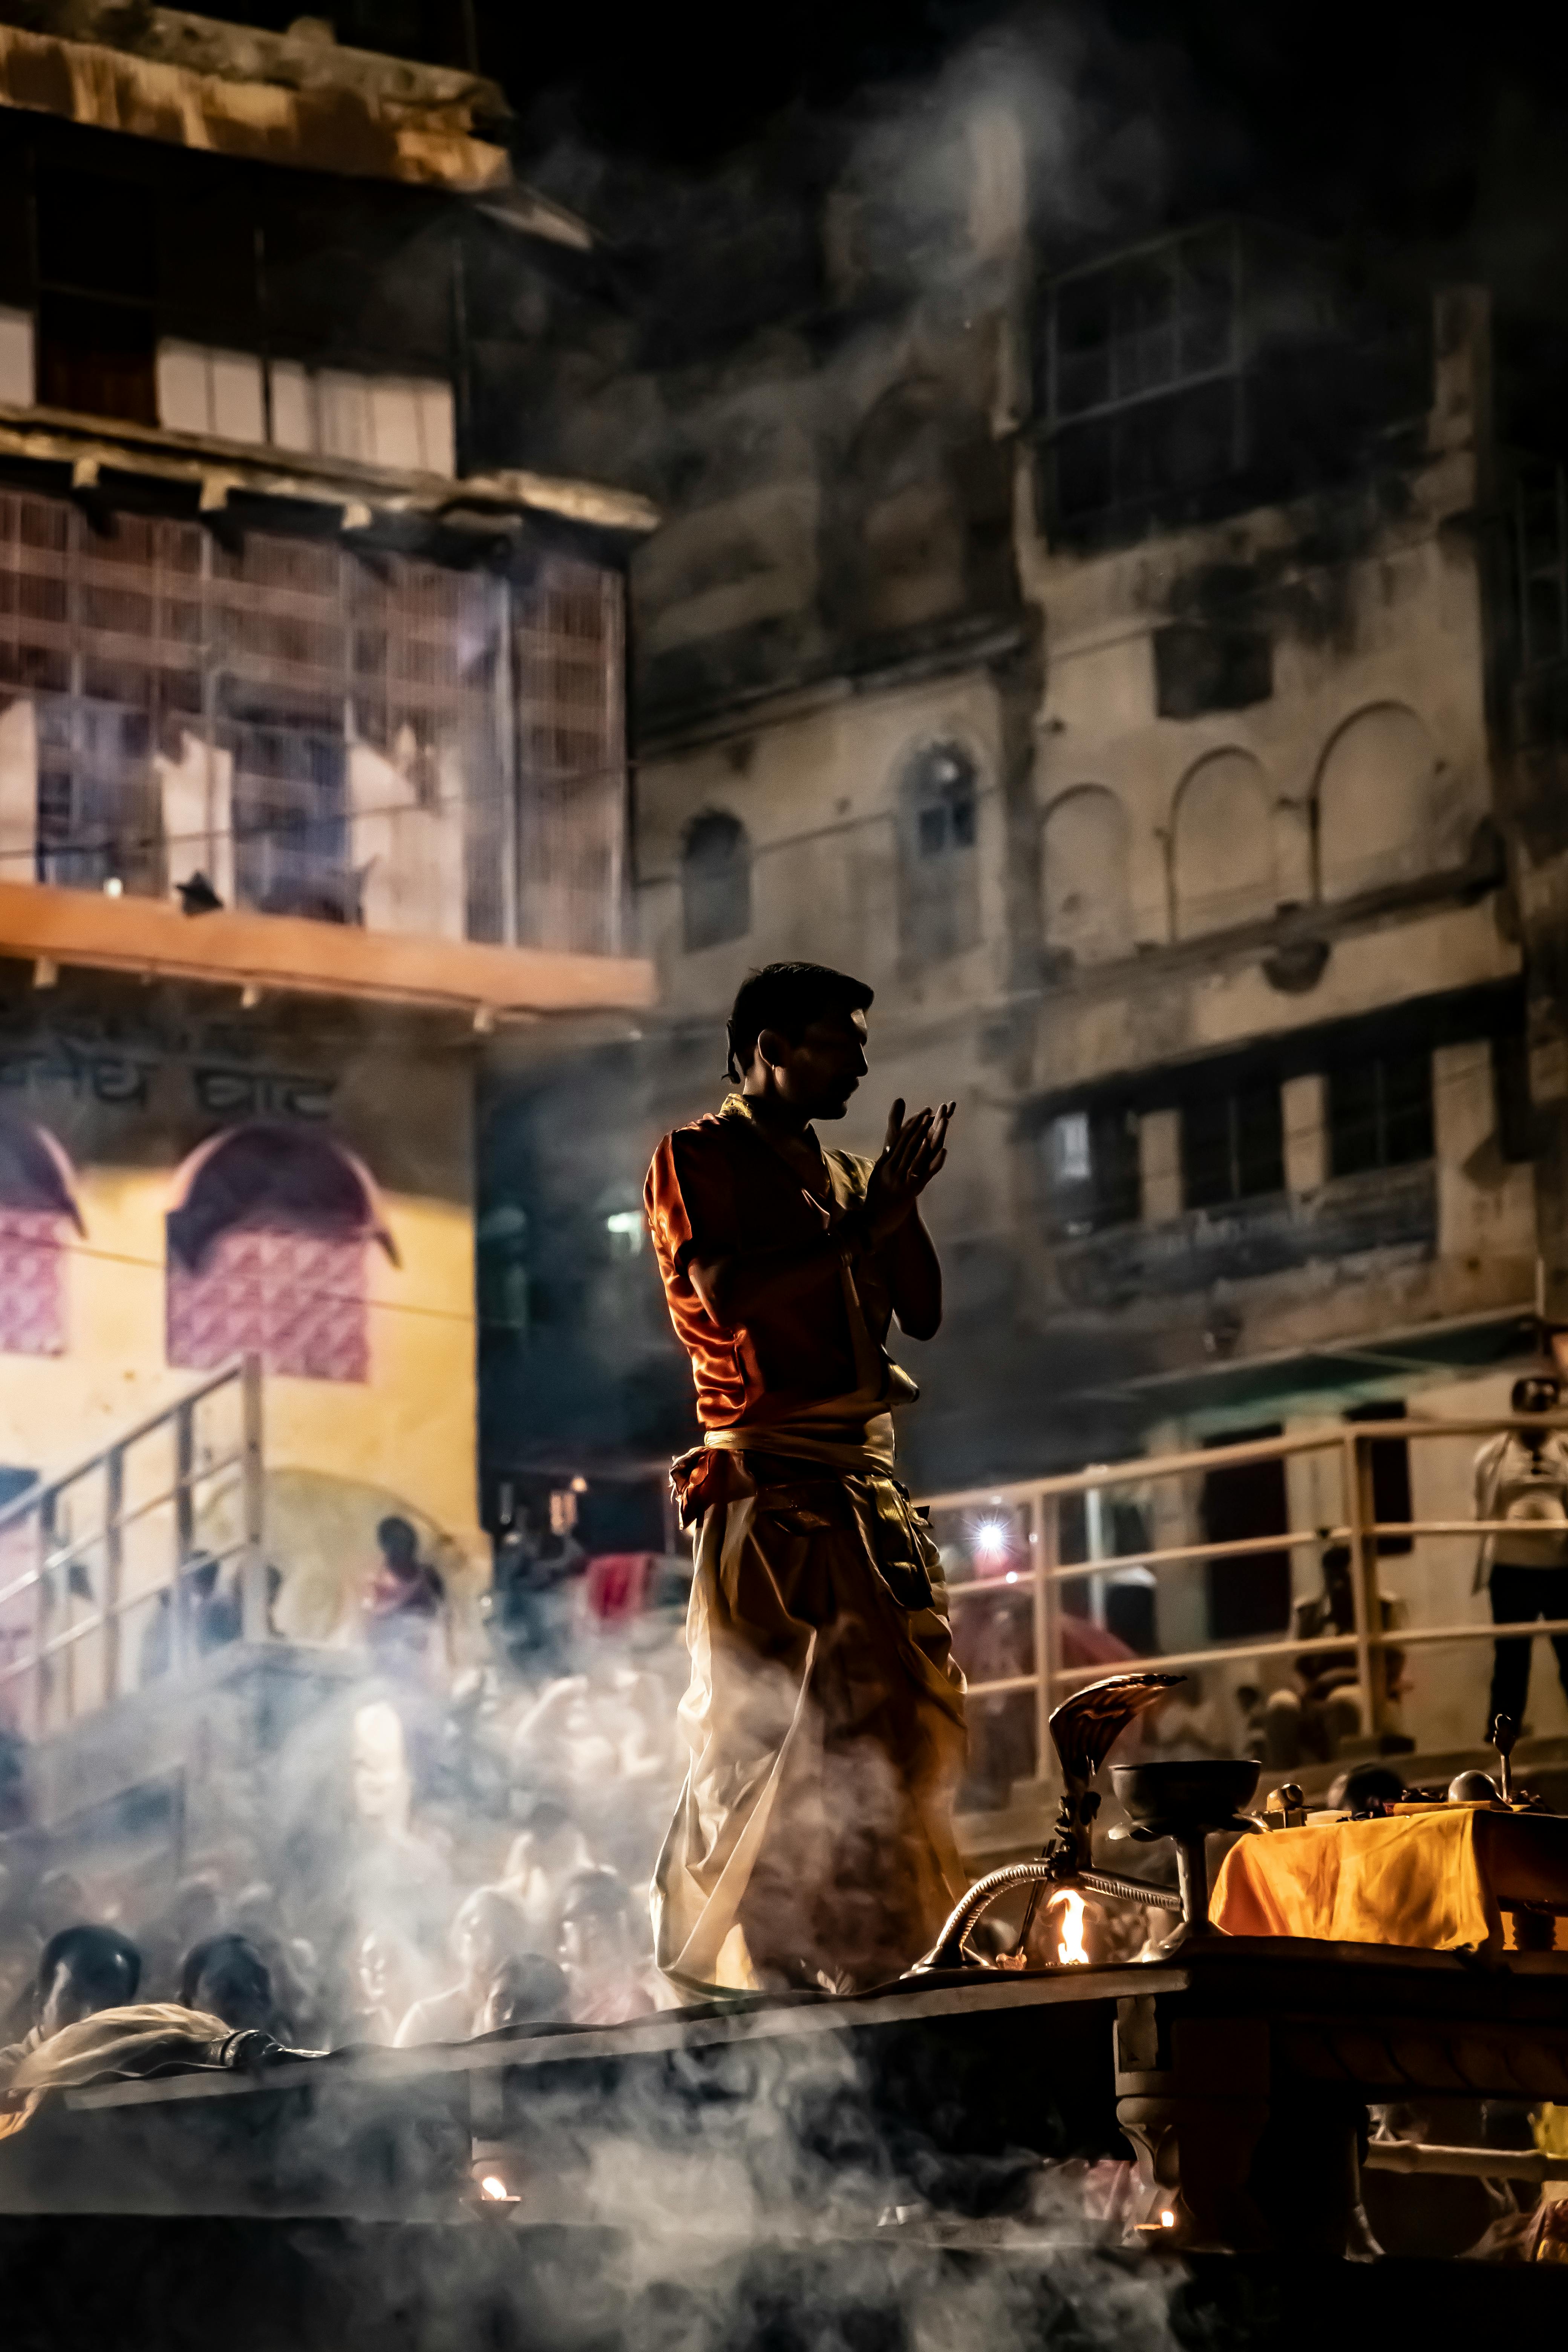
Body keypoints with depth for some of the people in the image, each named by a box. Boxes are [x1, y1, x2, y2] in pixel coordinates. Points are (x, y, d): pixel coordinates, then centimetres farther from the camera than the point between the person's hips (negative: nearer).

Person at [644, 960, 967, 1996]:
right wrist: (860, 1225, -12)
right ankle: (719, 1960, -8)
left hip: (867, 1480, 8)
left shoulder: (843, 1173, 21)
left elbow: (925, 1315, 16)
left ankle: (874, 1948, 8)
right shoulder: (700, 1158, 0)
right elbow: (729, 1294, -16)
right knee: (758, 1724, -10)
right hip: (771, 1483, -8)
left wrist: (903, 1203, 2)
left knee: (906, 1709, 3)